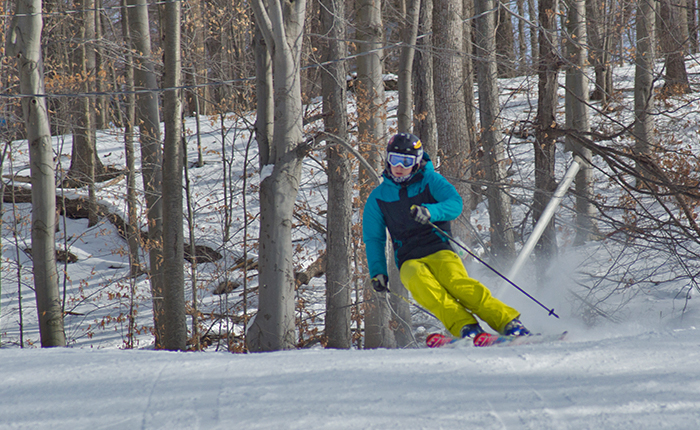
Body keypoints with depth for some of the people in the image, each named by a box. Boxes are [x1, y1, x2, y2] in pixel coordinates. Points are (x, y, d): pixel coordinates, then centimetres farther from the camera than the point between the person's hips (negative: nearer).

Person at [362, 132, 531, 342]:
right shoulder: (378, 197, 13)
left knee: (457, 282, -33)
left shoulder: (430, 181, 7)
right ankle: (465, 327, -45)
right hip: (409, 260, 1)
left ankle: (508, 322, -35)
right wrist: (377, 272, 5)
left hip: (439, 251, -1)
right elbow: (374, 239, 19)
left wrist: (431, 212, -29)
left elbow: (455, 204, -9)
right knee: (420, 281, -35)